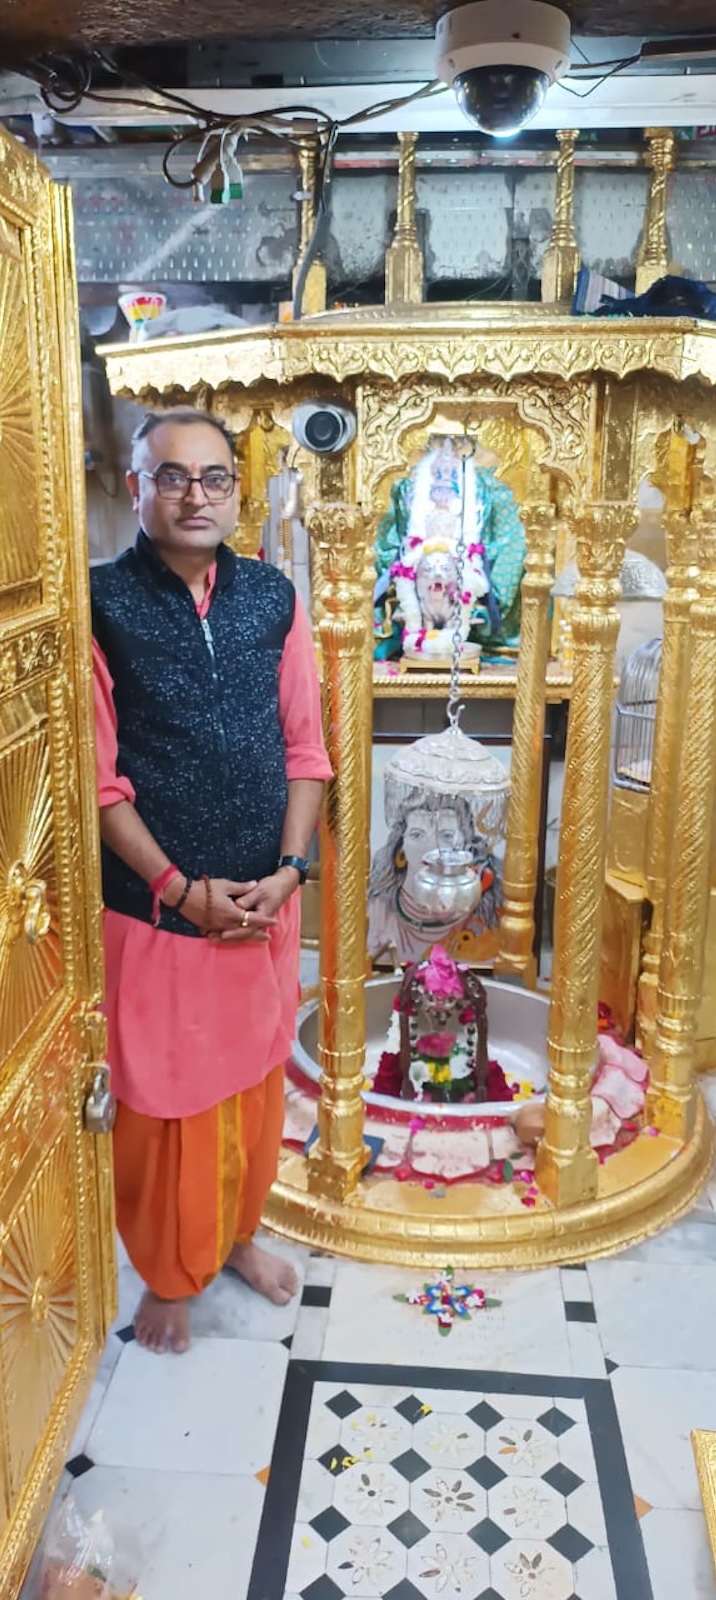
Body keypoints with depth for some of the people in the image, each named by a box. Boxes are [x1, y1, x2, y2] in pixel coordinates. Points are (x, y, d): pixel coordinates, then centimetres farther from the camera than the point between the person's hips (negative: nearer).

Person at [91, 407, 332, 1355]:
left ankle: (240, 1232, 44)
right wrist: (183, 888, -16)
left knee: (256, 1079, 19)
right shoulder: (102, 605, -10)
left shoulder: (273, 597, 1)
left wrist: (287, 869, -8)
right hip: (154, 908, -3)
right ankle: (168, 1274, 36)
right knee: (164, 1097, 11)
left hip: (266, 900, 4)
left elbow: (304, 749, 3)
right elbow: (98, 778, -11)